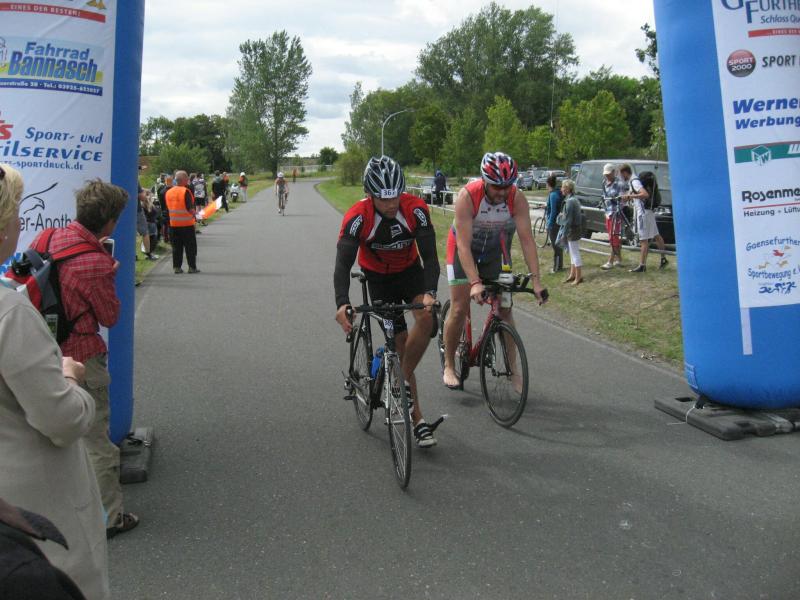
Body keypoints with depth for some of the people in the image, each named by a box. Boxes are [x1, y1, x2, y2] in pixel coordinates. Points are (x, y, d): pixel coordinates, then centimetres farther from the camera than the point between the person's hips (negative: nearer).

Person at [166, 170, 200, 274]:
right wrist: (193, 213, 0)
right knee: (190, 246, 4)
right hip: (187, 223, -5)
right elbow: (190, 208, -19)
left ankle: (177, 267, 11)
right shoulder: (185, 191, -14)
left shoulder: (169, 192, 6)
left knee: (176, 247, 10)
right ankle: (192, 267, 6)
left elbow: (168, 207, 13)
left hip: (173, 223, 6)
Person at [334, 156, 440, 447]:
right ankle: (417, 420, 5)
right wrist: (342, 303, -50)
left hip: (410, 271, 1)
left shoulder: (416, 209, -25)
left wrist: (430, 292, -44)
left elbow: (429, 255, -26)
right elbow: (343, 263, -33)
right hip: (379, 278, -1)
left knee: (426, 318, -28)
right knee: (401, 342, -4)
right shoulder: (357, 217, -29)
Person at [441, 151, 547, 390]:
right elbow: (464, 245, -36)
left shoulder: (517, 198, -24)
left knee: (505, 308, -1)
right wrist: (475, 283, -46)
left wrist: (536, 279, -36)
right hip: (464, 247, -3)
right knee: (459, 308, -9)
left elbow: (527, 239, -26)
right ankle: (449, 366, 8)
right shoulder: (467, 196, -32)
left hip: (494, 249, 3)